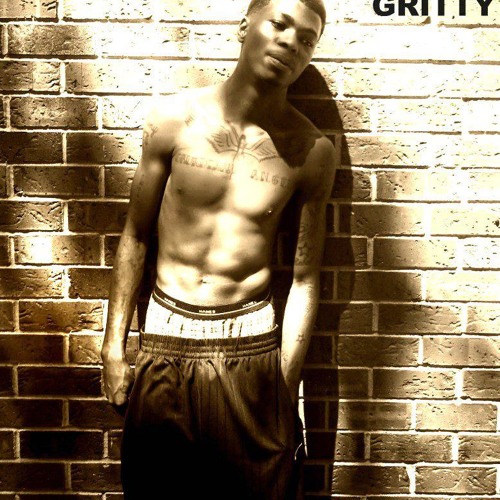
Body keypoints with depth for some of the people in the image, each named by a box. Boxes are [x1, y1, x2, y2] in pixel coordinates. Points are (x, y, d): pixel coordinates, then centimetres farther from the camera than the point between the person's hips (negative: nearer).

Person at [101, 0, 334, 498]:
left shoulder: (311, 151, -6)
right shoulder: (173, 118, -5)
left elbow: (304, 279, -1)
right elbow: (135, 237, 2)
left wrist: (286, 386, -2)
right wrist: (113, 345, 2)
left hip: (252, 345, 0)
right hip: (165, 345, 1)